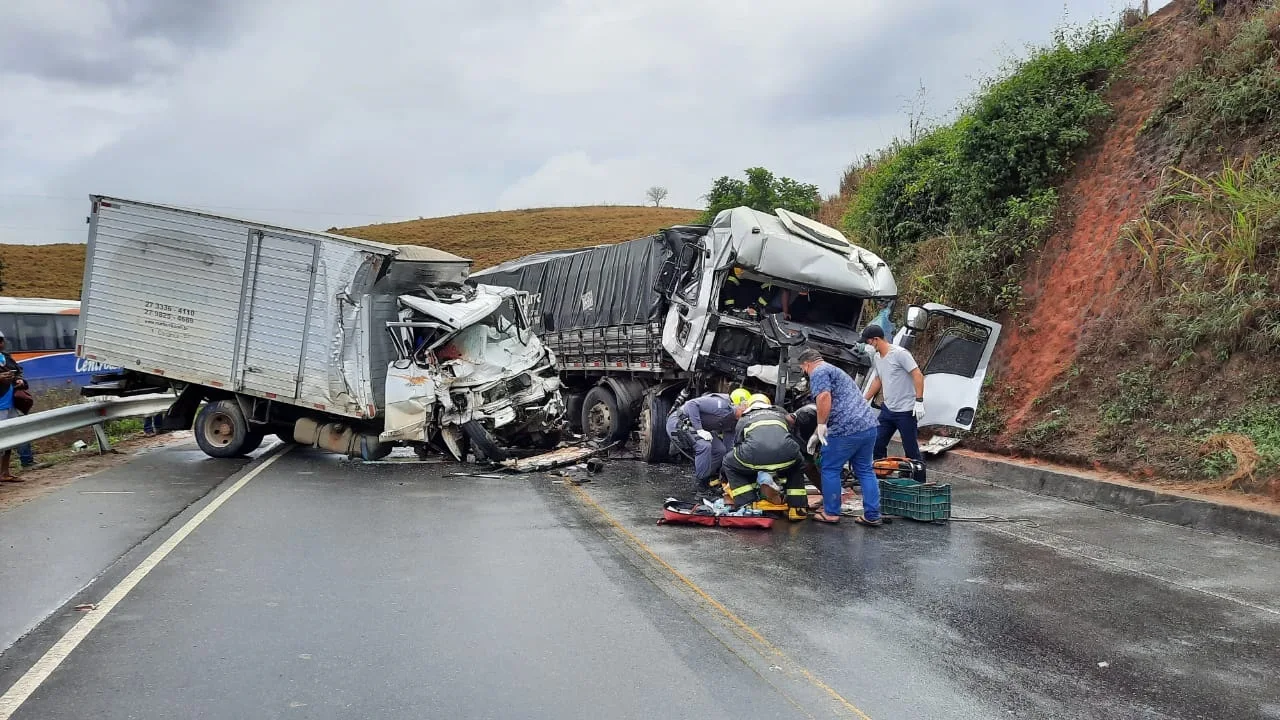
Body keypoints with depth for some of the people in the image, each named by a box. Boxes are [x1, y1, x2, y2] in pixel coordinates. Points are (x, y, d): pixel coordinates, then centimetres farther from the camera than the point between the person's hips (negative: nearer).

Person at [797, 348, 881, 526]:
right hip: (869, 426, 9)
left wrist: (821, 426, -11)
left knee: (830, 470, 7)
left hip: (846, 430, -9)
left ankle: (831, 513, 14)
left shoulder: (819, 372, -3)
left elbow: (824, 397, -22)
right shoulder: (835, 371, 29)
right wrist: (816, 435, 33)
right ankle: (872, 516, 16)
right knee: (865, 471, 15)